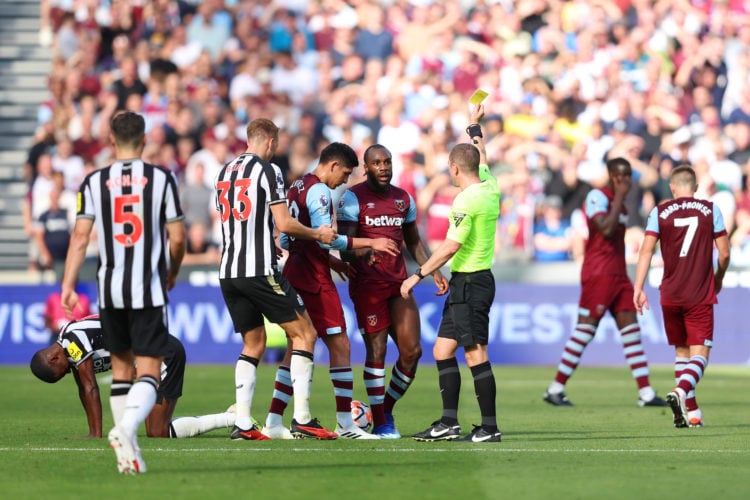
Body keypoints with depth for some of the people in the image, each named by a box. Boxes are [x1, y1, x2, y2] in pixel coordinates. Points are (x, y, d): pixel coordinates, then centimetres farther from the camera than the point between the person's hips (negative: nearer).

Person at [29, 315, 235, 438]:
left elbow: (90, 387, -19)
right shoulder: (69, 343, 11)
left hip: (164, 352, -10)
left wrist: (96, 434, -16)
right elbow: (83, 390, 16)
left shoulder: (72, 339, -19)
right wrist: (92, 433, 14)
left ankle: (233, 418, -8)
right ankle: (232, 418, 11)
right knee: (156, 432, 8)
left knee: (158, 434, -13)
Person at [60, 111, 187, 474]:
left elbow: (80, 236, -4)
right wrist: (173, 274, 19)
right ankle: (126, 429, -32)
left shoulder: (94, 182, 3)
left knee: (121, 368, 16)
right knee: (148, 372, -4)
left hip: (110, 289, 3)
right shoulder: (162, 178, -1)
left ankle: (128, 452, 15)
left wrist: (68, 285, -3)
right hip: (149, 289, -2)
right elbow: (177, 237, 1)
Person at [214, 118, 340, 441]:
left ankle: (242, 424, 4)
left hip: (228, 271, 7)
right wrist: (318, 234, 5)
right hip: (260, 269, -7)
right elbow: (284, 224, -12)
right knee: (303, 333, 1)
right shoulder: (267, 171, -6)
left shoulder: (224, 172, 16)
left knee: (253, 343, 15)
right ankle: (302, 420, -5)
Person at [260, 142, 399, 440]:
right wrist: (371, 243, -16)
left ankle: (274, 422, 8)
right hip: (315, 281, -9)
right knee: (340, 345, -4)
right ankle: (345, 424, -5)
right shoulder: (319, 191, -12)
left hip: (294, 275, 9)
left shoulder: (296, 188, 16)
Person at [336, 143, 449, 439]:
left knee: (412, 351, 1)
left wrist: (434, 272, 15)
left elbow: (413, 241, 25)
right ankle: (379, 423, 1)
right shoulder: (354, 198, -4)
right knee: (377, 350, -6)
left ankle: (386, 408, 20)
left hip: (399, 283, 6)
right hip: (367, 284, -6)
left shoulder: (404, 199, 15)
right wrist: (363, 254, -33)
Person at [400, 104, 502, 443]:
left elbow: (451, 247, -19)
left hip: (471, 283, -10)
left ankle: (489, 427, -9)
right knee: (442, 350, 10)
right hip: (465, 283, 10)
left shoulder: (466, 200, -16)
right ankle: (449, 423, 8)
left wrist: (418, 275, -14)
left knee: (475, 354, -9)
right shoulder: (490, 188, 9)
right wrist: (475, 125, 45)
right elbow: (480, 157, 30)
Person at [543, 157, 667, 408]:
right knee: (586, 329, -6)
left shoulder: (618, 201, 17)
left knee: (631, 329, 1)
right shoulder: (597, 197, -10)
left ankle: (646, 393, -2)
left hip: (618, 274, 8)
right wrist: (619, 197, -17)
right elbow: (606, 230, -24)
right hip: (598, 273, -8)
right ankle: (555, 389, 2)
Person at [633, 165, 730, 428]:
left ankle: (691, 412, 17)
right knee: (699, 354, -4)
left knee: (681, 351, 16)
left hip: (670, 295, 2)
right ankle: (681, 392, -32)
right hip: (701, 295, -2)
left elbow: (646, 251, -5)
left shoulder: (659, 212, 3)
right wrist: (718, 279, 20)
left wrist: (638, 288, -5)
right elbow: (724, 253, 2)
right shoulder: (710, 210, 2)